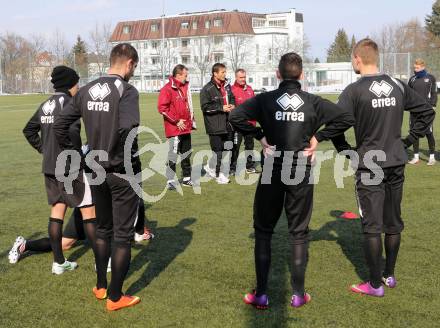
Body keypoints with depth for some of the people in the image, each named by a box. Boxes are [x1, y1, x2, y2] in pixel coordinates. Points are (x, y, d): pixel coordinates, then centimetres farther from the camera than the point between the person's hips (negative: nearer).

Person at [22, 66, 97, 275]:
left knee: (57, 212, 12)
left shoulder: (45, 105, 12)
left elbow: (29, 130, 20)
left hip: (49, 167, 8)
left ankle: (59, 262, 16)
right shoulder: (68, 102, -13)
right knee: (89, 211, 0)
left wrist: (44, 149, 18)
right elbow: (70, 130, -28)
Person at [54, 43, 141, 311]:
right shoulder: (126, 90, -14)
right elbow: (128, 129, -30)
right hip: (122, 173, -6)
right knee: (122, 234, 6)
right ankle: (115, 297, 14)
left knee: (103, 229, 22)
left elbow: (60, 126, 7)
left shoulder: (87, 91, 5)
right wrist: (134, 161, -16)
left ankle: (100, 286, 33)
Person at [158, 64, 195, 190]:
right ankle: (171, 181, 1)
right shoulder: (168, 89, -12)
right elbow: (162, 108, -17)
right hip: (174, 128, -8)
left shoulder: (185, 87, 12)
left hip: (186, 127, 8)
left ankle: (186, 178, 24)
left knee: (186, 154, 14)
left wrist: (191, 120, 14)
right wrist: (176, 121, -15)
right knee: (173, 154, -5)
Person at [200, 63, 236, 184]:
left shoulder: (227, 85, 9)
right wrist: (221, 108, -18)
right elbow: (205, 107, -15)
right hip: (214, 125, -7)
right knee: (217, 150, -1)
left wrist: (232, 105, 2)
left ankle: (211, 166, 29)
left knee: (228, 148, 11)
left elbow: (232, 98, 25)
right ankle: (218, 174, 13)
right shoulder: (207, 89, -12)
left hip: (227, 123, 7)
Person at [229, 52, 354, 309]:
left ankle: (261, 294, 12)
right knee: (299, 233, 11)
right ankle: (298, 294, 15)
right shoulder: (313, 102, -1)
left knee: (263, 231, 11)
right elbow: (347, 118, -5)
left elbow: (236, 116, -15)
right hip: (302, 174, 1)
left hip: (272, 172, 0)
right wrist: (318, 137, -1)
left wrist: (260, 136, -5)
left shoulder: (265, 100, -3)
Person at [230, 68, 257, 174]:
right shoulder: (232, 89, -9)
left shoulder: (249, 89, 10)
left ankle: (250, 166, 24)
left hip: (250, 122, 6)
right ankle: (232, 168, 2)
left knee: (250, 145, 14)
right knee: (236, 146, -5)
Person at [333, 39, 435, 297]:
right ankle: (390, 275, 27)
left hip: (369, 167, -5)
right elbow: (427, 111, 12)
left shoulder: (355, 90, -12)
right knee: (394, 223, 15)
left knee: (372, 226, 2)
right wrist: (408, 140, 13)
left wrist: (346, 150, -5)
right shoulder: (398, 86, 4)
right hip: (397, 164, 5)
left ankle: (375, 284, 9)